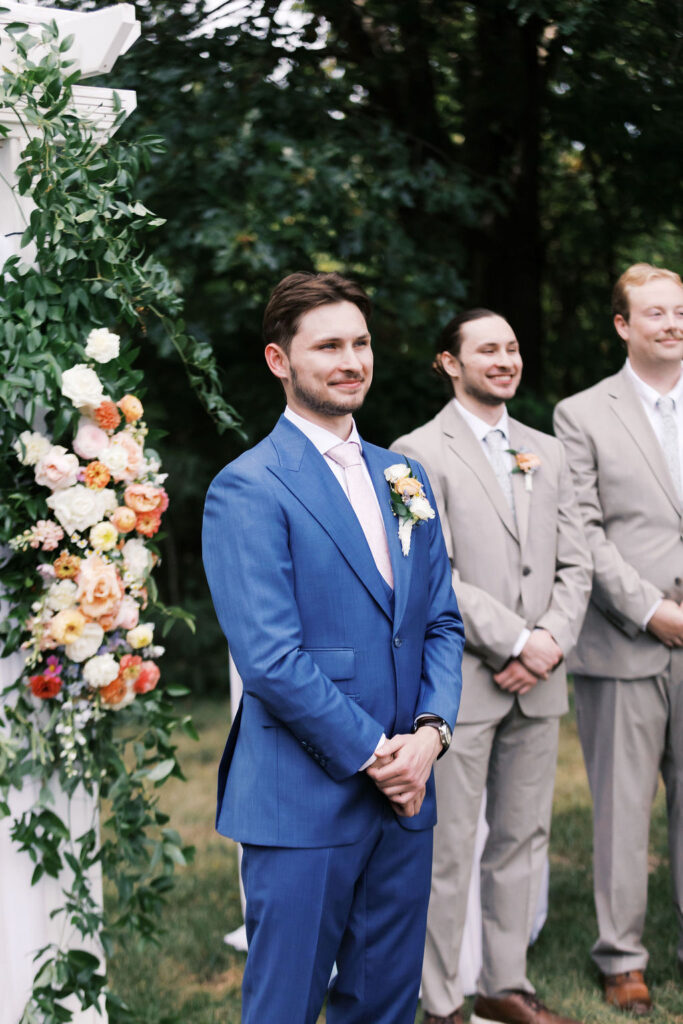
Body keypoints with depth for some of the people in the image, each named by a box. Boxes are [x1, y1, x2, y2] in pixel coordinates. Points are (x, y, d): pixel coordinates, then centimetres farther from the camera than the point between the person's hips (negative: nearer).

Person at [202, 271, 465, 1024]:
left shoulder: (405, 478, 12)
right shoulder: (247, 491, -11)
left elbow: (441, 621, 12)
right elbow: (269, 659, -17)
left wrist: (430, 732, -5)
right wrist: (374, 753, -14)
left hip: (403, 792, 6)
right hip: (304, 800, -6)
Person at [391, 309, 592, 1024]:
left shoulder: (546, 453, 15)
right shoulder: (418, 455, -5)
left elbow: (573, 563, 11)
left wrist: (553, 640, -6)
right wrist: (516, 641, -15)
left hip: (538, 682, 6)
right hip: (459, 683, -6)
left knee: (522, 841, 13)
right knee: (447, 852, 0)